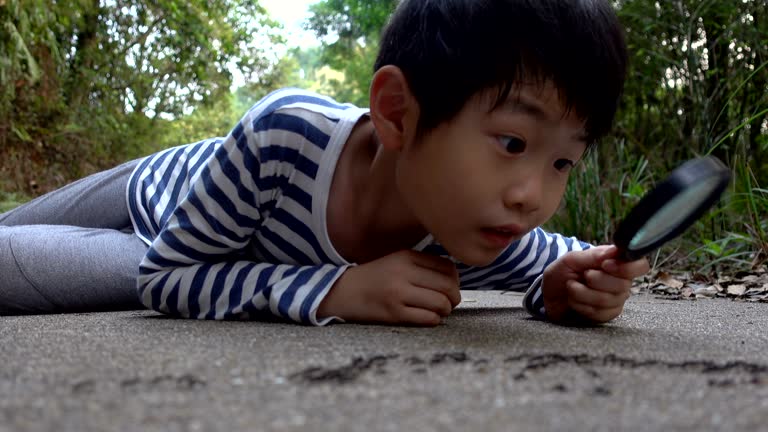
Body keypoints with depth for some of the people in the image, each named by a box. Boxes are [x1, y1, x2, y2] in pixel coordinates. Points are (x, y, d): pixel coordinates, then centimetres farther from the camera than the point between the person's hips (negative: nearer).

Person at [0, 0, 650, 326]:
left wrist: (568, 289, -37)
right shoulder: (282, 133, -46)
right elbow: (163, 272, -36)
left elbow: (561, 260, -12)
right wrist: (333, 289, -49)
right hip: (157, 191, -3)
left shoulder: (493, 239, -35)